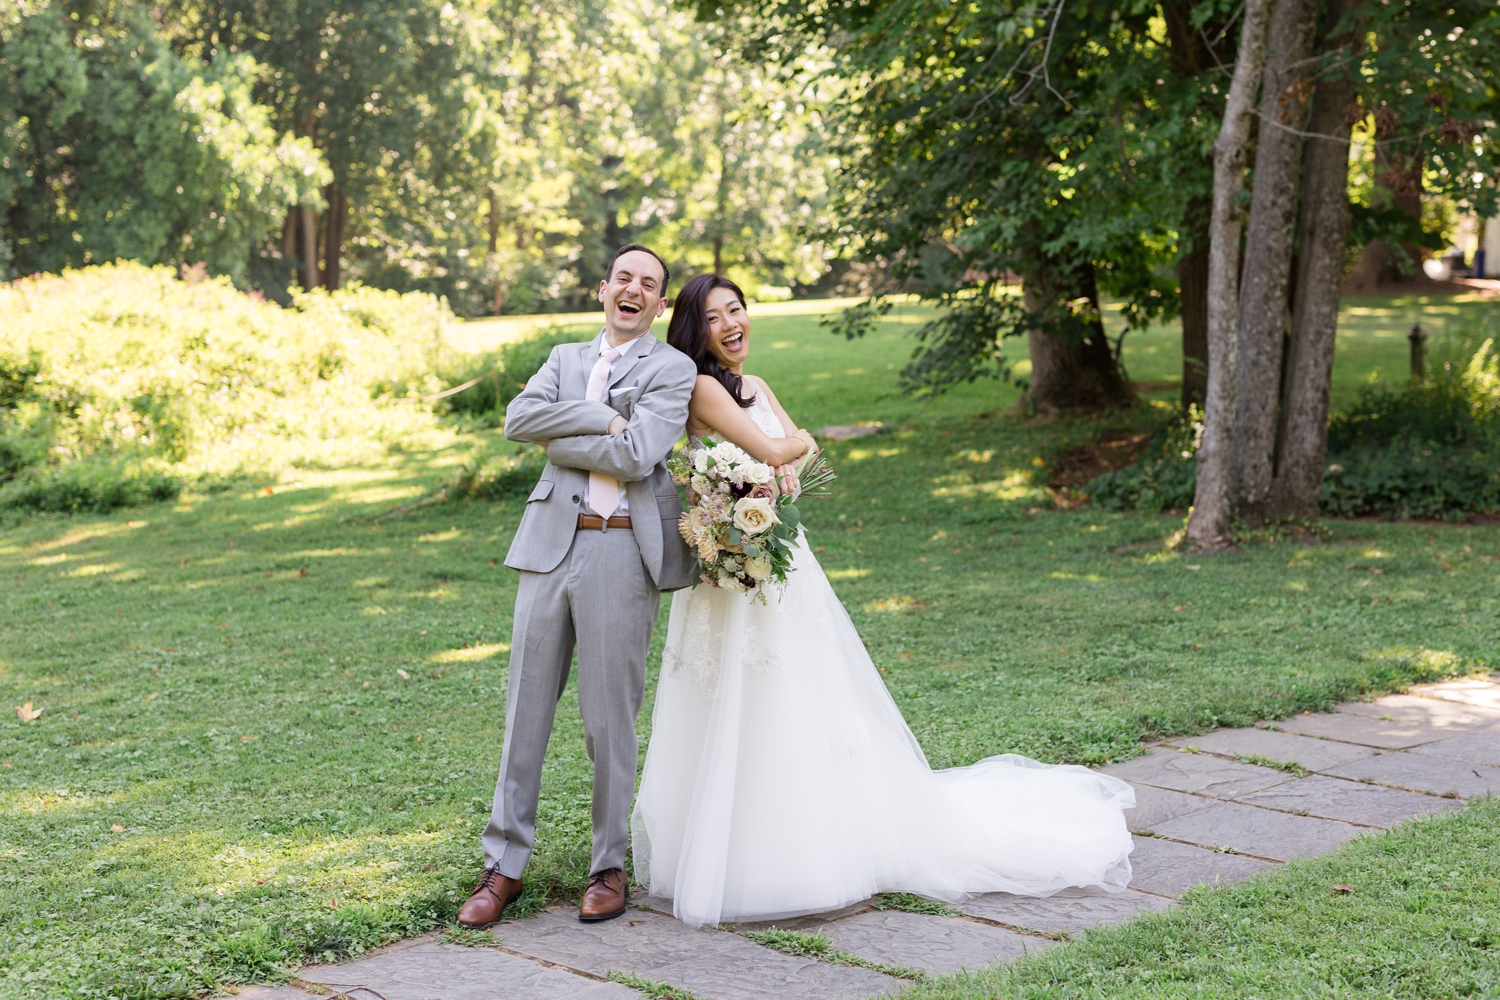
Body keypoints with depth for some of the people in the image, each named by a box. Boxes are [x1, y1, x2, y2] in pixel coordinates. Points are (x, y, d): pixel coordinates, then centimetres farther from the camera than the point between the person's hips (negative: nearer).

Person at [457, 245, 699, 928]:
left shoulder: (672, 370, 2)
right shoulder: (566, 358, 18)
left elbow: (635, 457, -13)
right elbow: (518, 418, -1)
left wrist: (558, 438, -4)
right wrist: (603, 418, -10)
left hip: (621, 553, -4)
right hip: (549, 544, 4)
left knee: (609, 719, 2)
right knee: (526, 710, 6)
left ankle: (609, 866, 17)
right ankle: (504, 866, 14)